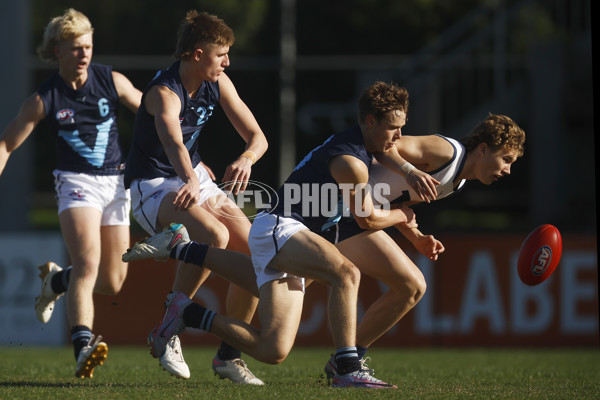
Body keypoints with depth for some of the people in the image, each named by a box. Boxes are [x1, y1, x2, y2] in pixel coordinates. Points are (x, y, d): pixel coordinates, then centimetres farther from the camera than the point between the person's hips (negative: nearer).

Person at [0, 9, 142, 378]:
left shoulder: (112, 82, -2)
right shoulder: (45, 99, -7)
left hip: (116, 181, 3)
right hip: (77, 182, -3)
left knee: (112, 283, 3)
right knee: (87, 260, -28)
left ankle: (56, 280, 34)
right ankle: (83, 344, -40)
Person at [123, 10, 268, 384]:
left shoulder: (218, 84, -2)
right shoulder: (164, 93, -24)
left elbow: (257, 136, -1)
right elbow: (173, 143, -44)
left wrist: (246, 159, -26)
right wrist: (191, 181, -64)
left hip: (194, 177, 8)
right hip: (153, 185, -8)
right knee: (215, 235, -34)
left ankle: (229, 354, 8)